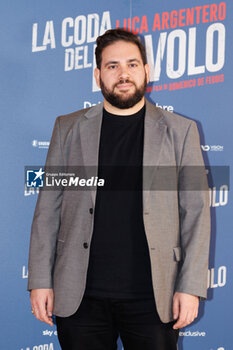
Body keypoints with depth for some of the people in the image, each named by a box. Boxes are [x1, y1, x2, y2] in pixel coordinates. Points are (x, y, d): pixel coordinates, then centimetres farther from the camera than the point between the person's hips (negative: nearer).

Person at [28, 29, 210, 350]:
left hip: (152, 296, -1)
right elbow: (48, 209, 8)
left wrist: (191, 286, -4)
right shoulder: (68, 129, 9)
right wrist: (40, 281, 2)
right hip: (80, 296, 1)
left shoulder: (179, 131, 5)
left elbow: (196, 212, 3)